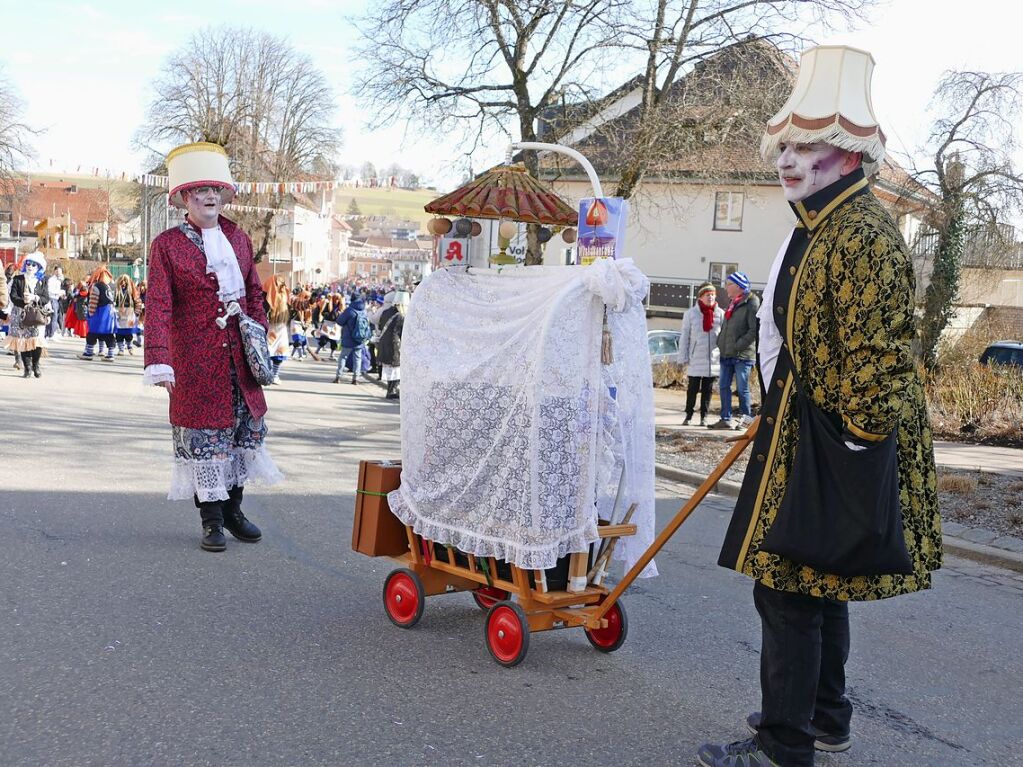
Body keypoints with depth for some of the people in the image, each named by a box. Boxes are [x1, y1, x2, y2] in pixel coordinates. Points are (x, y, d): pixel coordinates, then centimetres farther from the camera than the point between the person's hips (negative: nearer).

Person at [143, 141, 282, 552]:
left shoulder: (238, 238, 10)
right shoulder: (166, 245, -5)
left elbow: (253, 292, 17)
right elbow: (158, 305, -12)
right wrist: (158, 361, -20)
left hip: (238, 357, 5)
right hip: (195, 360, -5)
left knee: (247, 428, 11)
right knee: (203, 434, 1)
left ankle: (233, 510, 26)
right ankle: (211, 521, 13)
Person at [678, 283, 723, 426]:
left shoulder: (720, 314, 4)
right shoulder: (691, 313, 0)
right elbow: (684, 337, 3)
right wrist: (683, 358, 0)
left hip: (713, 359, 1)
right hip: (695, 359, -1)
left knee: (707, 390, 8)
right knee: (693, 388, 3)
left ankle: (704, 417, 16)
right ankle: (688, 415, 14)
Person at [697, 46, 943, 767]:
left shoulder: (864, 232, -18)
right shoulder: (816, 226, 15)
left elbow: (878, 356, -24)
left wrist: (859, 449, -24)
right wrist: (773, 419, 26)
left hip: (831, 446, -11)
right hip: (797, 434, 11)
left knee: (791, 591, -4)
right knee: (816, 586, 20)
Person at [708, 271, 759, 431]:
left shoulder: (751, 303, -9)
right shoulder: (732, 303, 16)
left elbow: (754, 330, -17)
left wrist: (739, 345, -17)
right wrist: (720, 342, 10)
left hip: (743, 355, -8)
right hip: (726, 354, 8)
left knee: (742, 388, -1)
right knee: (723, 386, 7)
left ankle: (746, 418, 11)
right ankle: (726, 419, 13)